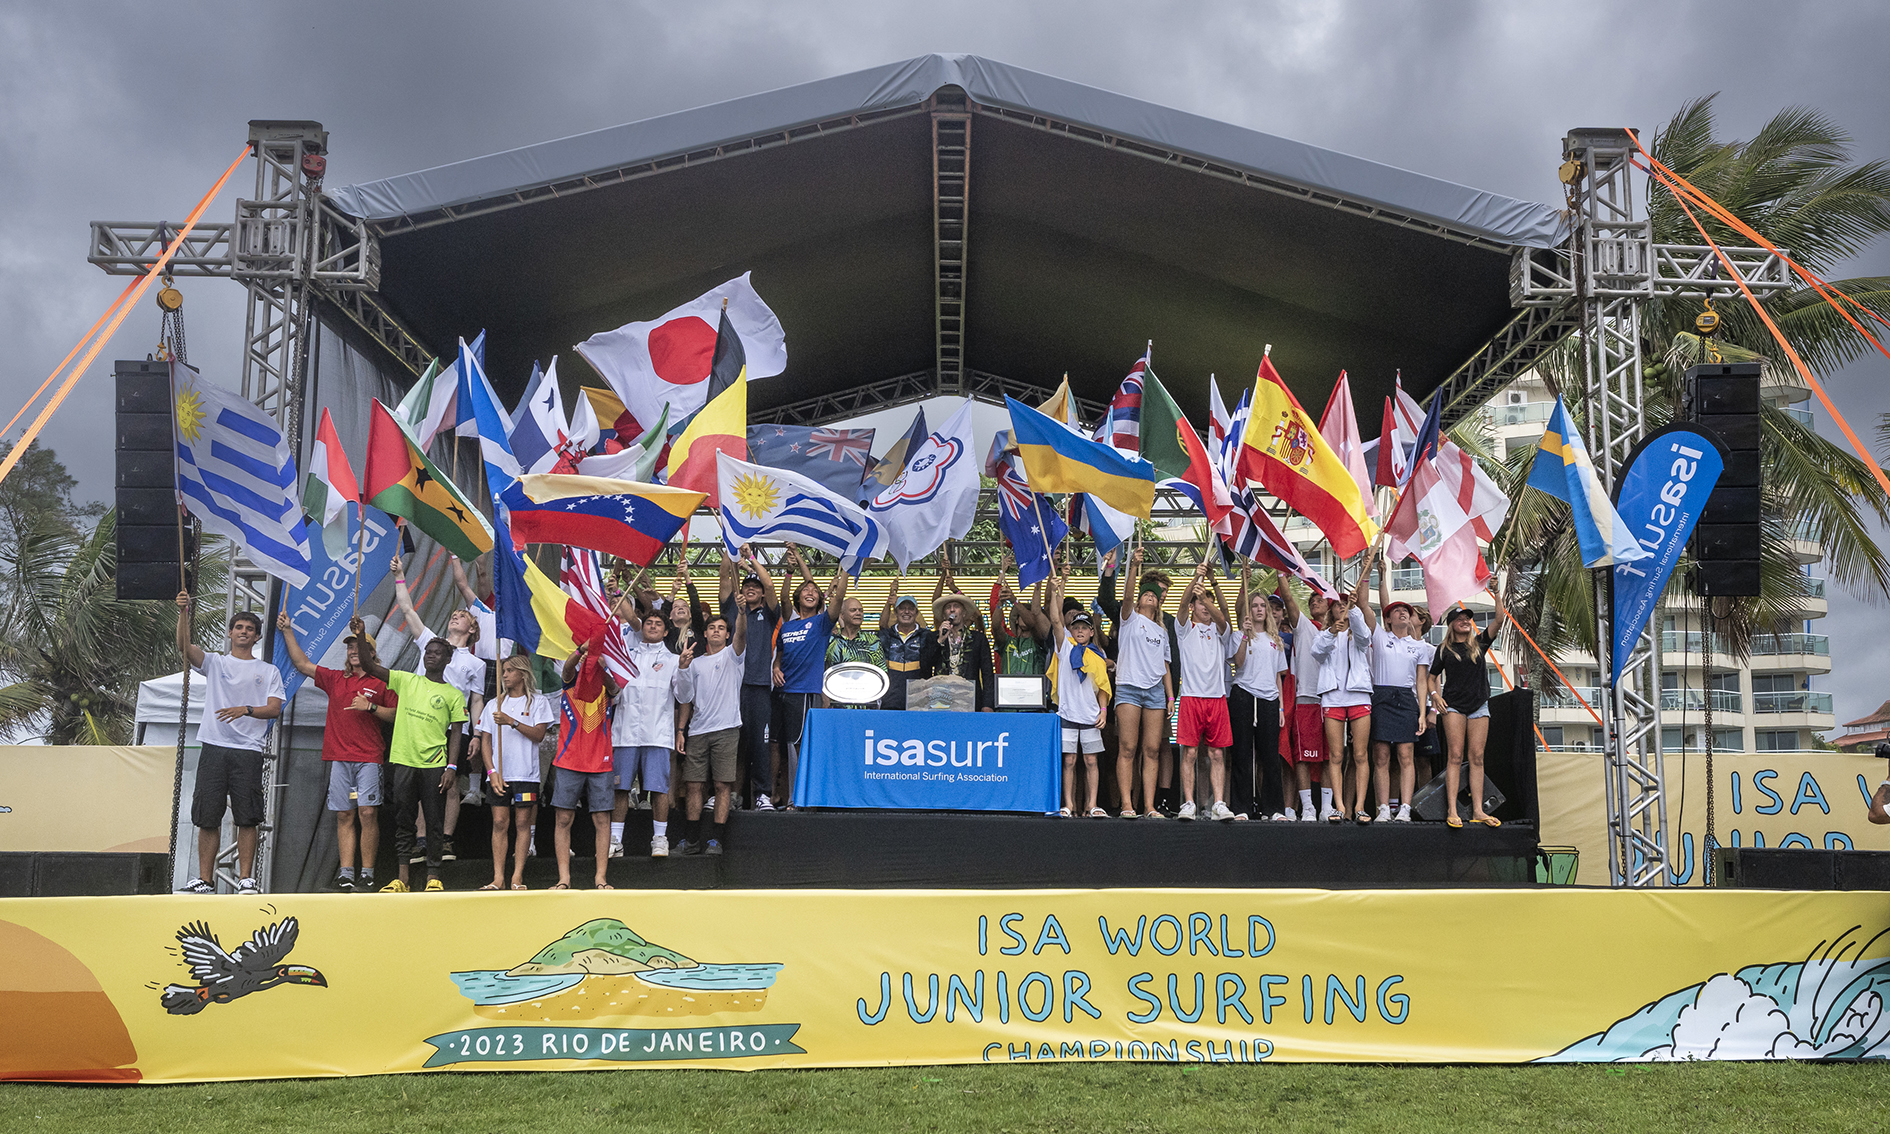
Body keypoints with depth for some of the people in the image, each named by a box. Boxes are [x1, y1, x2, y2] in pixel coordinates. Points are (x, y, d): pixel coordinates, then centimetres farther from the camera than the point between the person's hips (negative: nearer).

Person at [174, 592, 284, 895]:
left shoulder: (268, 672, 13)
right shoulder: (214, 662, 14)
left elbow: (274, 709, 2)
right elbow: (184, 647, -5)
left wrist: (246, 710, -16)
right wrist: (184, 612, -18)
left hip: (249, 751, -1)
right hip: (213, 747, 1)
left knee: (247, 817, -3)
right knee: (207, 816, 2)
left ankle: (246, 879, 1)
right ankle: (205, 880, 8)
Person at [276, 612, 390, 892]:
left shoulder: (381, 683, 6)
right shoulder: (335, 679, 17)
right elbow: (302, 664, 19)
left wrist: (373, 709, -11)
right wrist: (288, 631, 17)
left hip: (368, 757, -3)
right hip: (339, 756, 3)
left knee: (368, 813, -10)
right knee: (344, 815, 1)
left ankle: (367, 873, -7)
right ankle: (345, 873, -1)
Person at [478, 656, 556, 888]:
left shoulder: (538, 701, 5)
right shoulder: (494, 704, 14)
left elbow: (539, 734, -7)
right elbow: (485, 740, 11)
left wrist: (511, 722, -17)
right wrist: (492, 771, -2)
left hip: (526, 773, -2)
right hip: (499, 774, 3)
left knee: (523, 823, -3)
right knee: (499, 822, -2)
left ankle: (517, 877, -1)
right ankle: (498, 878, -1)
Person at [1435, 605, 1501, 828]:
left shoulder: (1479, 643, 12)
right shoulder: (1444, 649, 7)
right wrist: (1436, 696, -5)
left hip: (1479, 705, 2)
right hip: (1454, 705, -2)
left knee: (1477, 757, -1)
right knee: (1455, 756, -9)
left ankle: (1478, 811, -3)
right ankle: (1452, 811, -14)